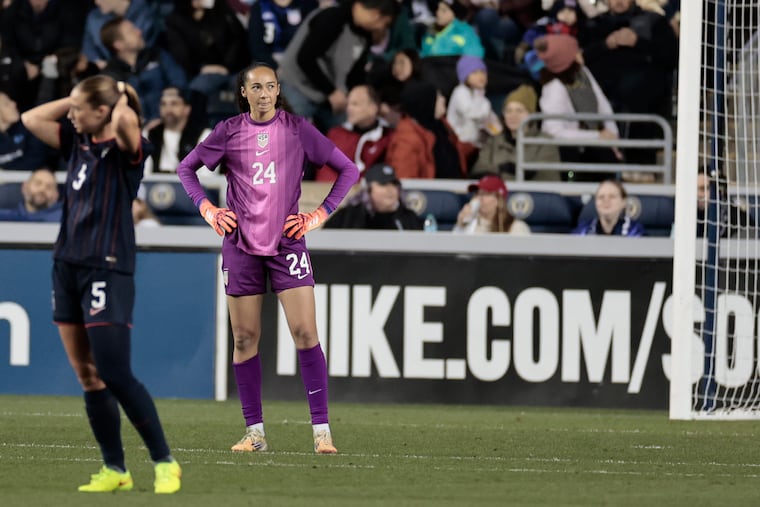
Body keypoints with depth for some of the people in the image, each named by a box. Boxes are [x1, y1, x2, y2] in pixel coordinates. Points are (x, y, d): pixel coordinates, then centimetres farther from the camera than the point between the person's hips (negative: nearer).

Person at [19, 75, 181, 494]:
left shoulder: (126, 148, -10)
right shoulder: (77, 142, 11)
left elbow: (126, 122, -32)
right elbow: (31, 119, 17)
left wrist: (122, 101, -10)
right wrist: (75, 99, 8)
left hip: (108, 271, -8)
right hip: (68, 266, 8)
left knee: (115, 376, -12)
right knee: (87, 376, 6)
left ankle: (164, 463, -3)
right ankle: (114, 470, 10)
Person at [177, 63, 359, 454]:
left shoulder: (296, 129, 0)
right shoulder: (229, 132, 3)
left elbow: (348, 170, 6)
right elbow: (186, 168, 17)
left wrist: (318, 216, -1)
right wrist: (208, 210, 5)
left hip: (287, 243, -2)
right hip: (241, 244, 2)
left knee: (305, 333, -11)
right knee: (244, 339, 2)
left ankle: (322, 431, -10)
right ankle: (255, 432, 9)